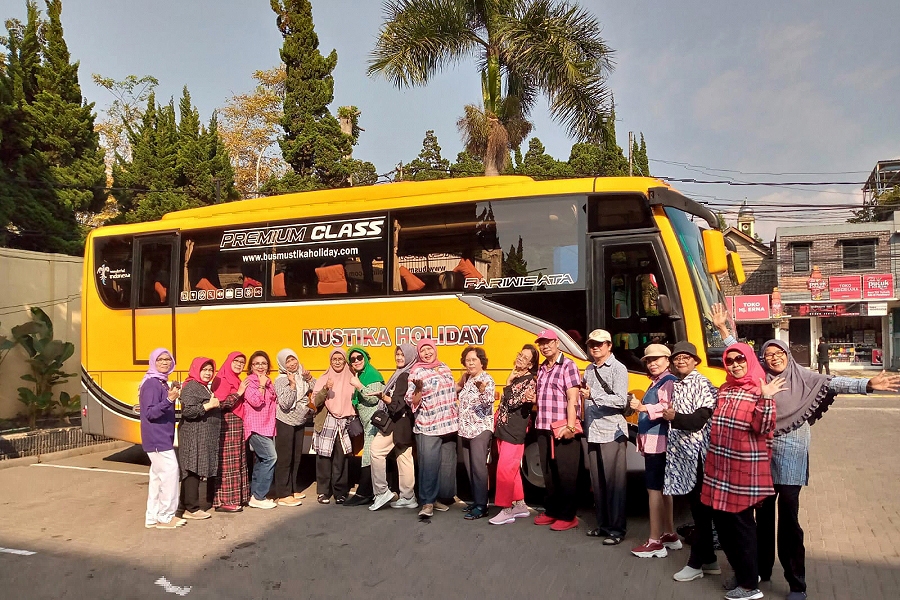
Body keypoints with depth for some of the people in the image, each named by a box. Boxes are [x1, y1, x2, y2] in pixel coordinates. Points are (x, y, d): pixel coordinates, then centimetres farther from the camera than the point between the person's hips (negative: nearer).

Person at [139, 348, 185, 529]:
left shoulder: (162, 383, 12)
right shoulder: (151, 384, -15)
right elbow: (150, 413, -22)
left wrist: (173, 396, 5)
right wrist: (169, 399, -33)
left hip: (162, 438, 10)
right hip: (157, 438, -10)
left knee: (158, 476, 13)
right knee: (170, 471, -8)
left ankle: (153, 517, 20)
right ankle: (165, 517, 2)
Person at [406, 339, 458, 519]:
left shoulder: (445, 368, 11)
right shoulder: (416, 373, -5)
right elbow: (413, 403, -10)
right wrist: (418, 388, -27)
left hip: (449, 425, 6)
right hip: (428, 427, -6)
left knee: (447, 465, 9)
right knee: (429, 464, -11)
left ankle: (437, 498, 22)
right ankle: (427, 503, -3)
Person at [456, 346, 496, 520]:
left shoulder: (487, 379, -9)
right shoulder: (466, 379, 13)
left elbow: (489, 401, -26)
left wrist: (482, 389, -45)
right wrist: (460, 382, 8)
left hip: (481, 429, -8)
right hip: (465, 429, 8)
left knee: (478, 467, -10)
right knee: (469, 467, 12)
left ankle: (481, 506, -6)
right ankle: (476, 501, 22)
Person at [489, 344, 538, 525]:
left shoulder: (530, 381, -12)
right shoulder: (515, 377, 15)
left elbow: (512, 403, -19)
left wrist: (508, 383, -8)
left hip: (514, 432, -9)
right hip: (503, 430, 9)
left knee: (504, 470, -9)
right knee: (512, 470, 14)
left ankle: (507, 510, -1)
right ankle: (520, 505, 23)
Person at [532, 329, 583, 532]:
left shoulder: (568, 365, -7)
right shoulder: (541, 368, 15)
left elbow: (572, 398, -15)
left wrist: (570, 426, -21)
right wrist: (533, 398, 5)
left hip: (563, 430, -7)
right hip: (543, 429, 7)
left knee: (566, 474, 0)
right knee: (548, 473, 12)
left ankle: (568, 516, 9)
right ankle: (551, 511, 24)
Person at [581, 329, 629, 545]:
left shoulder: (618, 369, -5)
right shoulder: (589, 370, 15)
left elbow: (621, 401, -15)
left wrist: (593, 395, -24)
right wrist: (585, 425, 10)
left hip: (612, 433, -6)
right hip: (593, 433, 6)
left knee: (614, 482, -2)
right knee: (597, 482, 9)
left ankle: (617, 529, 6)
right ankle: (603, 524, 20)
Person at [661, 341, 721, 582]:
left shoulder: (701, 384, -9)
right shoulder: (674, 385, 12)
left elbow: (700, 419, -20)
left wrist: (675, 417, -33)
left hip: (698, 452, -7)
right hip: (680, 452, 7)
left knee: (700, 507, 1)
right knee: (696, 507, 14)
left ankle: (696, 563, 7)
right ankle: (709, 560, 24)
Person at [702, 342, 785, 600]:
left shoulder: (759, 390, -8)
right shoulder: (724, 390, 12)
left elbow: (763, 430, -18)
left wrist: (766, 400, -29)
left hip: (744, 468, -7)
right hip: (720, 466, 7)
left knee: (741, 523, 2)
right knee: (722, 523, 13)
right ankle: (742, 572, 32)